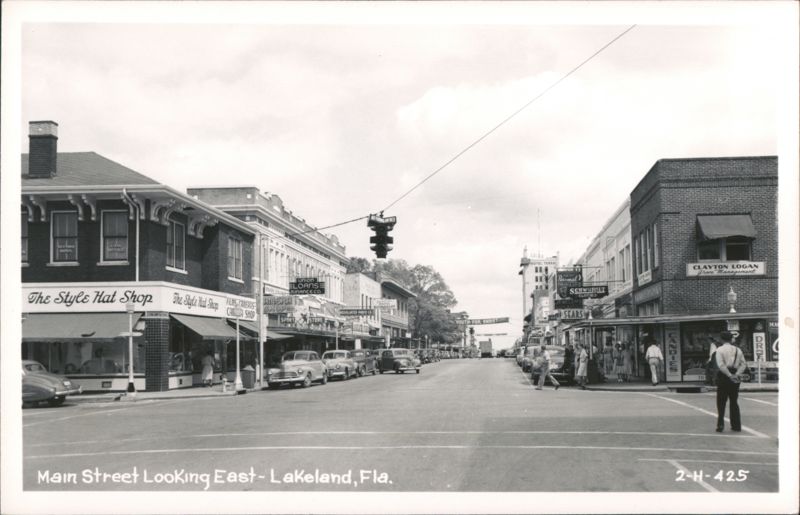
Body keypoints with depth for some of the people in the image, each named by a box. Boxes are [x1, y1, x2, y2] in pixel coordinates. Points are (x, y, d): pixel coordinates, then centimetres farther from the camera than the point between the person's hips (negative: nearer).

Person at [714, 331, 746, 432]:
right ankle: (736, 425, 13)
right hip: (735, 377, 4)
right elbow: (743, 364, 2)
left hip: (723, 377, -4)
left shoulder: (720, 349, -5)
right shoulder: (737, 350, 10)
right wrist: (736, 374, -7)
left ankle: (720, 425, -4)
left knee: (721, 402, 1)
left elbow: (721, 365, -16)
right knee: (734, 402, 13)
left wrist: (729, 375, -15)